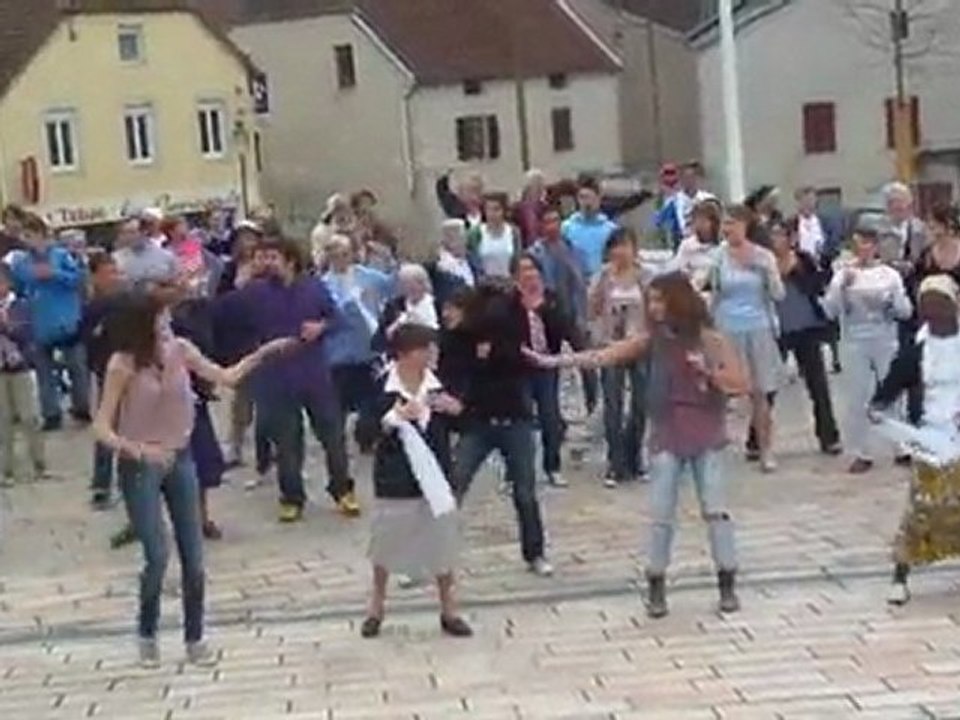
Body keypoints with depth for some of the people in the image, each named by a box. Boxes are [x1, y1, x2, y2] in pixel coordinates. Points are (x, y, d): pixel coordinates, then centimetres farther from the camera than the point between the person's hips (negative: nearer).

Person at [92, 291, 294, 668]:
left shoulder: (179, 349, -7)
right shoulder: (123, 364, -18)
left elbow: (226, 377, 4)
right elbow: (102, 428, -16)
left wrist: (262, 354, -8)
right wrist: (138, 450, -32)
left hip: (180, 460, 4)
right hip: (139, 466, -4)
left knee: (193, 558, 5)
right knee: (157, 558, -9)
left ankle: (195, 639, 19)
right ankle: (147, 636, 15)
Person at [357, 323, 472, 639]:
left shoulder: (437, 385, -2)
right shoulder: (383, 389, -12)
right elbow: (366, 431, -14)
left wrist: (455, 409, -13)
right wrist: (395, 417, -29)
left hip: (434, 474, 3)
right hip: (396, 478, -3)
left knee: (443, 540, 8)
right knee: (386, 542, 12)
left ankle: (448, 610, 22)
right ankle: (377, 605, 32)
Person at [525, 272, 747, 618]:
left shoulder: (710, 340, -8)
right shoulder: (652, 340, 0)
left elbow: (744, 384, -8)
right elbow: (605, 356, -5)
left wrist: (708, 371, -21)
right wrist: (553, 361, -11)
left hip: (707, 437, -2)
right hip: (666, 438, 2)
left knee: (716, 510, -1)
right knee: (661, 514, 2)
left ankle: (727, 585, 10)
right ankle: (656, 589, 11)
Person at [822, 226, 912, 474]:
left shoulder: (890, 274, 2)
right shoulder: (843, 275, 2)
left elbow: (906, 311, 2)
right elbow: (830, 310, -5)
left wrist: (890, 302, -16)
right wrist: (842, 287, -18)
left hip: (886, 343, 0)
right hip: (855, 344, 0)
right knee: (857, 398, 2)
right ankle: (861, 454, 8)